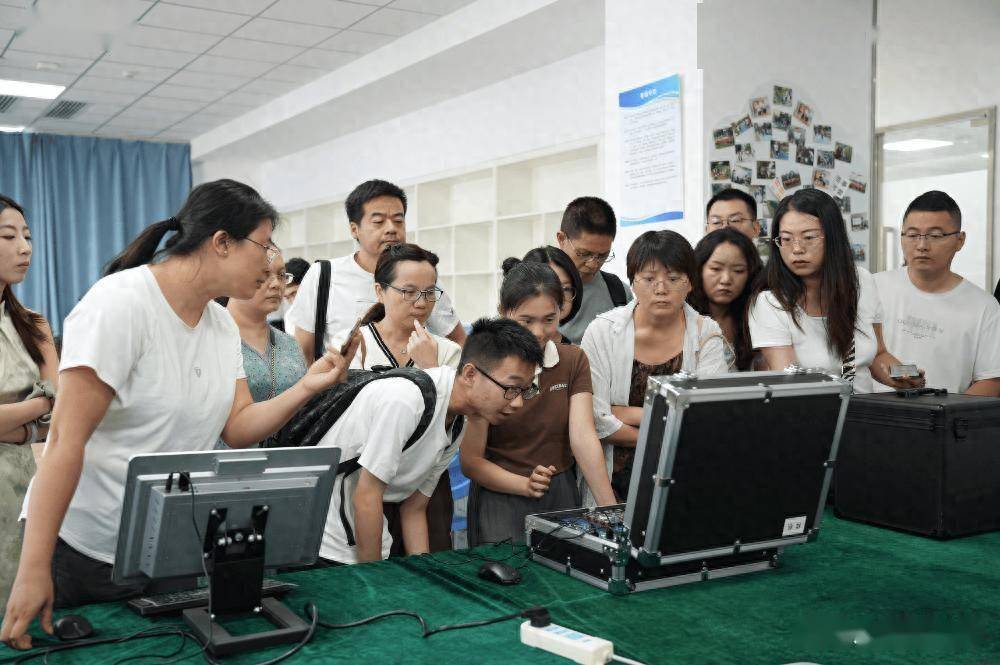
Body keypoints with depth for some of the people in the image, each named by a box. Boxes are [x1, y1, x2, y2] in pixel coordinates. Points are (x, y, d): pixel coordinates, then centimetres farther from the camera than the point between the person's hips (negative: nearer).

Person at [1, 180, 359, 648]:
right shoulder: (120, 303, -19)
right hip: (84, 550, -6)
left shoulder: (223, 324, 5)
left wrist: (305, 389, -14)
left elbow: (238, 429, 2)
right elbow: (67, 439, -23)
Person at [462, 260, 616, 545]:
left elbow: (583, 438, -8)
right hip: (500, 501, -3)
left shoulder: (574, 361, 3)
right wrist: (525, 485, -23)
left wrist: (610, 510, -19)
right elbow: (471, 460, -8)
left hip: (562, 497, 3)